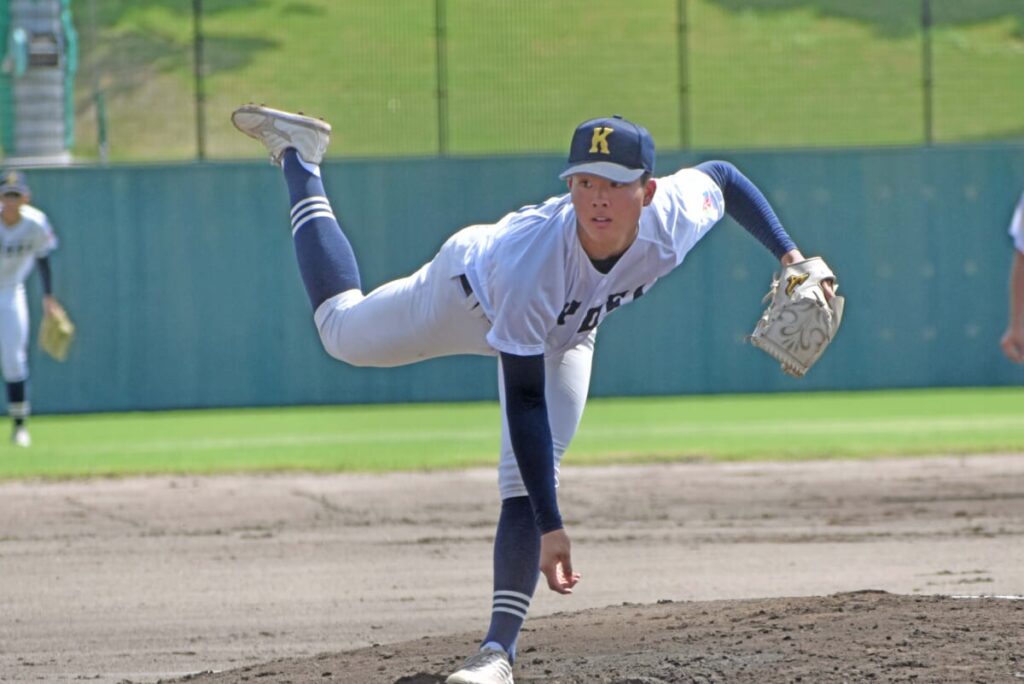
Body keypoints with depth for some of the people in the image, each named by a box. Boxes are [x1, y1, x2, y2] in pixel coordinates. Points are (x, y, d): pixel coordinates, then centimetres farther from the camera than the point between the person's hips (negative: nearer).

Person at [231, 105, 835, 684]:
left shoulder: (673, 219, -38)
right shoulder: (533, 257, -49)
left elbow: (722, 175, -11)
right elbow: (524, 403, -45)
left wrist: (789, 255, -19)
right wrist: (551, 528, -48)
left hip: (564, 335, 3)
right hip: (468, 293, -3)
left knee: (528, 484, -14)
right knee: (342, 333, 21)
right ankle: (299, 159, 38)